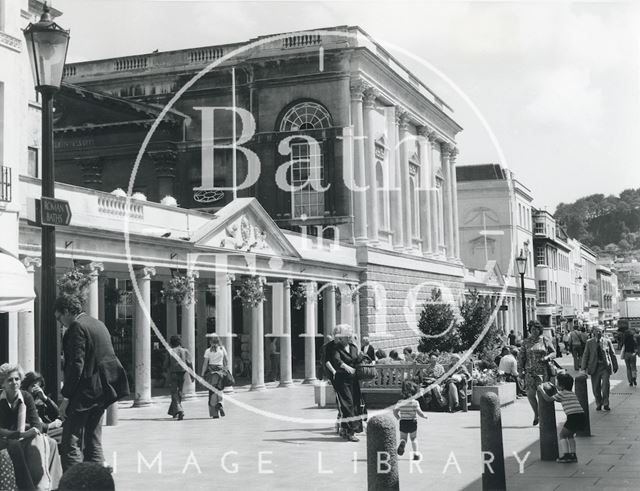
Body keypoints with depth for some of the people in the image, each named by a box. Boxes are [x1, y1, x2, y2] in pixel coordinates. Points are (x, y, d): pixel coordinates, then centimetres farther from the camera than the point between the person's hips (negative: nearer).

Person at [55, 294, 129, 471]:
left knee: (70, 445, -6)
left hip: (85, 392, -9)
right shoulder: (98, 324, 15)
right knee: (93, 443, 15)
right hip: (101, 393, 9)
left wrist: (66, 397, -16)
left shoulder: (77, 327, -12)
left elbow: (76, 365, -19)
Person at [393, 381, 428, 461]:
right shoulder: (415, 402, -9)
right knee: (414, 438, 13)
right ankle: (416, 453, 8)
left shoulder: (400, 402, -1)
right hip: (412, 422, -2)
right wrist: (424, 416, 5)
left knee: (403, 437, 11)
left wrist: (398, 418, 13)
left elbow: (395, 411, -6)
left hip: (403, 422, 2)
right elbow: (419, 412, -14)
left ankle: (402, 443, -24)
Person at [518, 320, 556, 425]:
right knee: (530, 394, -4)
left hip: (543, 371, -2)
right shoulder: (526, 342, 7)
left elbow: (553, 353, 9)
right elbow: (521, 356, 10)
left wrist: (547, 357, -12)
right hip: (530, 371, 2)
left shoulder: (545, 340, 3)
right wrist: (521, 370, 3)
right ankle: (536, 414, 19)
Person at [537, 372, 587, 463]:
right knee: (570, 435, 26)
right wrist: (553, 388, 38)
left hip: (573, 417, -8)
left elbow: (548, 399, 0)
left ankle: (566, 456, -3)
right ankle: (573, 455, 23)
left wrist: (541, 390, 12)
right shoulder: (571, 393, 24)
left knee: (561, 435, 7)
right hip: (582, 417, 8)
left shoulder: (562, 393, 0)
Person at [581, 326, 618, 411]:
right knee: (596, 388, 5)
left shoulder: (607, 341, 4)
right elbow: (585, 355, 4)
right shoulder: (589, 342, 4)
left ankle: (606, 404, 7)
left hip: (605, 366, -1)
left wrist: (615, 366, 10)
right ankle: (598, 404, 22)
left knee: (605, 386, -10)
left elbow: (612, 354, 10)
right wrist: (583, 368, -2)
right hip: (594, 367, 1)